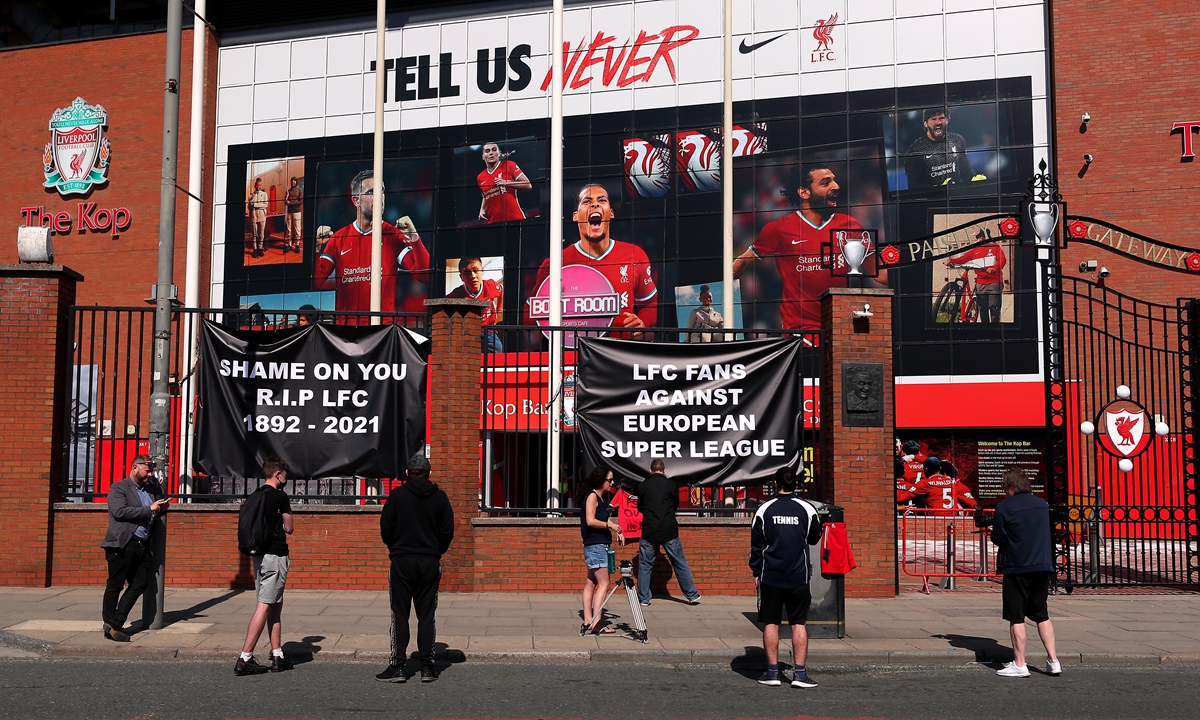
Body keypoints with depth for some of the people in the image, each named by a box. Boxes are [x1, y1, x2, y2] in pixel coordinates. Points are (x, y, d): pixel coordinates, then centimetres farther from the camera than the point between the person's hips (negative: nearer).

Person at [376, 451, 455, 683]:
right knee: (427, 615, 6)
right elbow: (448, 531, 1)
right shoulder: (440, 497, 2)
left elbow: (385, 528, -4)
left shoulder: (397, 495, -4)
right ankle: (427, 666, 7)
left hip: (402, 562, -2)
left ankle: (397, 666, 2)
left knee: (400, 615, 3)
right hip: (430, 563, 2)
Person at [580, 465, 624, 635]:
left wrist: (617, 529, 9)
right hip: (595, 545, -9)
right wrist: (609, 525, -15)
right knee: (603, 584, -11)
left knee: (591, 583, 8)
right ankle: (596, 623, -13)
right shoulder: (592, 496, -11)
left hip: (600, 546, 9)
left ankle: (588, 622, 11)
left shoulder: (601, 498, 16)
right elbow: (590, 521, -19)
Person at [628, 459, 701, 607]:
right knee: (680, 564, 9)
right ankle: (692, 595, 13)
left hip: (649, 532, 0)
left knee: (645, 565, 10)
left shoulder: (642, 486, 0)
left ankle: (643, 598, 11)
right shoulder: (672, 485, -1)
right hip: (669, 531, 0)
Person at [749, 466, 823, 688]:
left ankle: (772, 671, 9)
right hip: (799, 577, 1)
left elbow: (756, 545, 2)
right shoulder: (807, 509, -1)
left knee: (770, 623, 6)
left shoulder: (764, 510, -3)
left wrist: (756, 571, 11)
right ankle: (800, 672, 3)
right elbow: (814, 539, 13)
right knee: (799, 624, 5)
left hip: (770, 576, 0)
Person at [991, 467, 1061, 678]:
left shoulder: (1004, 507, -11)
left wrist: (994, 531, 11)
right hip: (1043, 567, 6)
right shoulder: (1042, 504, 9)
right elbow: (1048, 533, 19)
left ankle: (1019, 665, 2)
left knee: (1016, 618, 1)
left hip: (1017, 568, -6)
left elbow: (998, 539, -10)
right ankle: (1053, 660, 12)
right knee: (1042, 615, 15)